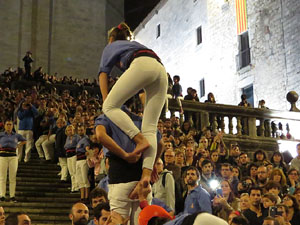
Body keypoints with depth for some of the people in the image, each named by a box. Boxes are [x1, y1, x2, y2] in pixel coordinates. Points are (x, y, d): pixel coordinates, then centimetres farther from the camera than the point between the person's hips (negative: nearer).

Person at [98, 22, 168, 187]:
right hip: (161, 69, 6)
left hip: (142, 65, -6)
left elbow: (103, 73, 18)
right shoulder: (135, 44, 44)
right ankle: (146, 174, -20)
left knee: (110, 107, -5)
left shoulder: (111, 46, 30)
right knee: (150, 128, -3)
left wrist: (106, 100, 13)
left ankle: (140, 140, -22)